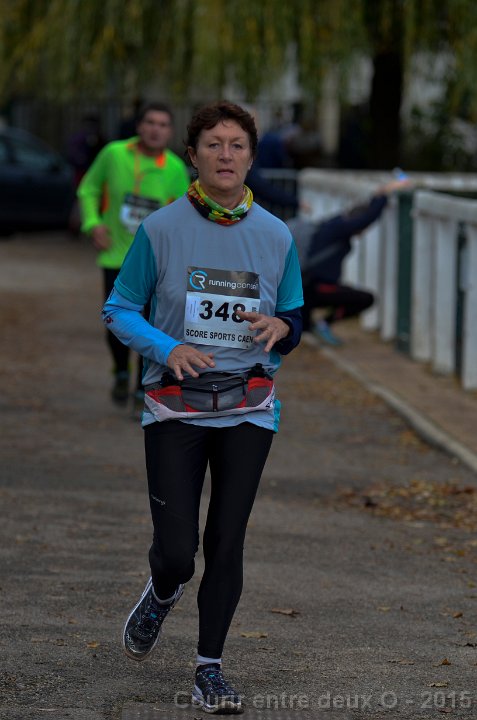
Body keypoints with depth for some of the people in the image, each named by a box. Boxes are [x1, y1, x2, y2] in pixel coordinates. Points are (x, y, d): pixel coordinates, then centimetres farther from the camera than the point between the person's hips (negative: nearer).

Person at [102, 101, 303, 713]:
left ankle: (210, 670, 12)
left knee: (226, 543, 0)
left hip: (248, 410, 2)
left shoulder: (275, 236, 3)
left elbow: (293, 322, 13)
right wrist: (168, 348, -17)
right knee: (177, 550, -7)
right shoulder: (161, 229, -4)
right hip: (176, 409, -2)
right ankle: (161, 596, 30)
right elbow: (119, 310, 1)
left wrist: (280, 328, -12)